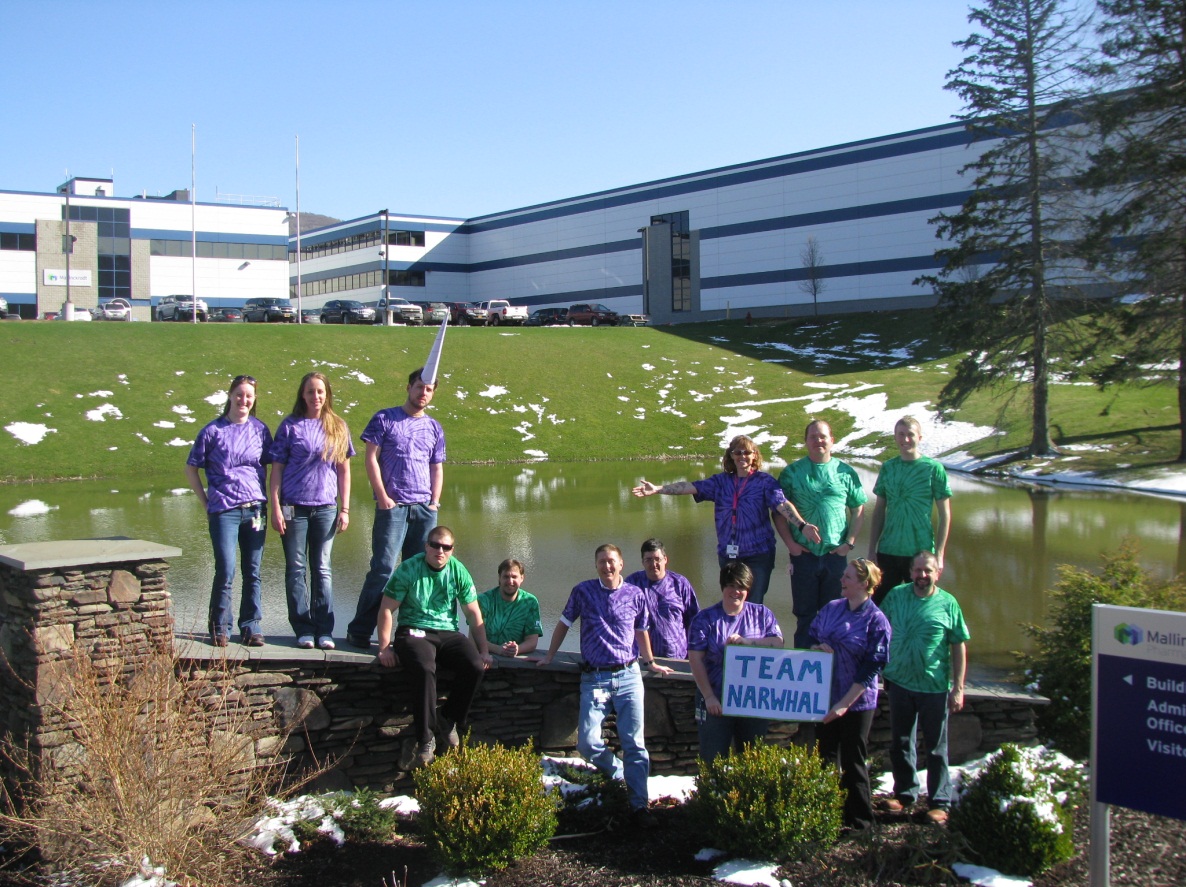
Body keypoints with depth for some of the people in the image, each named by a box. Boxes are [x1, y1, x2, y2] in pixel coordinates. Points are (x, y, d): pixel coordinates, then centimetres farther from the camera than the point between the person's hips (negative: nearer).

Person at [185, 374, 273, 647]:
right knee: (225, 573, -6)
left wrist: (266, 501, 7)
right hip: (224, 511, -3)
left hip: (255, 509, 3)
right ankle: (219, 628, 9)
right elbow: (191, 469, 8)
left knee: (252, 573, 6)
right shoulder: (213, 431, 2)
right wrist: (206, 503, 3)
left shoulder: (260, 430, 9)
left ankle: (251, 627, 15)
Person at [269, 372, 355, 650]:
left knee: (322, 568, 4)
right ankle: (303, 630, 7)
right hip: (294, 507, -1)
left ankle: (324, 631, 7)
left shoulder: (338, 427, 9)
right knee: (296, 569, 2)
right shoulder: (290, 426, 3)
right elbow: (277, 468, 2)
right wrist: (275, 507, -5)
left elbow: (344, 470, 11)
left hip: (326, 508, 1)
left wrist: (345, 509, 5)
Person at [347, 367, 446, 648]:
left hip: (425, 509, 5)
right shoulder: (384, 419, 5)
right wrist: (383, 497, -8)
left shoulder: (434, 428, 17)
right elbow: (371, 458, 0)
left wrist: (435, 501, 4)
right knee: (383, 569, -9)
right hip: (393, 506, -4)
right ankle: (358, 632, -3)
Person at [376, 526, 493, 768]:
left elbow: (474, 614, 10)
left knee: (475, 666, -26)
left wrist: (484, 650, 5)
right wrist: (385, 648, -8)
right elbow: (386, 610, -1)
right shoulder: (408, 570, -4)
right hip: (414, 632, -3)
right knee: (425, 668, -37)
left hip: (448, 633, 4)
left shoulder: (458, 571, 6)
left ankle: (449, 720, -1)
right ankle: (425, 739, -25)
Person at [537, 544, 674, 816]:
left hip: (629, 676, 0)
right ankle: (621, 775, 16)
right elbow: (564, 624, 16)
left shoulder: (635, 595, 6)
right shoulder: (583, 591, 4)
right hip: (594, 678, 0)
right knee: (588, 742, -10)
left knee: (634, 743, -4)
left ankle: (639, 803, 2)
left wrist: (650, 662, 25)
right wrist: (549, 657, 20)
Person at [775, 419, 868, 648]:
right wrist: (790, 543, -5)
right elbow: (779, 512, 4)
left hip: (836, 553, 1)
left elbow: (858, 510, 9)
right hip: (803, 553, -1)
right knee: (804, 612, 6)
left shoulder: (845, 472, 5)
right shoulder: (791, 472, 3)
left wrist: (849, 543, -1)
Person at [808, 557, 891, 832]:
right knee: (826, 758, 12)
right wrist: (817, 647, -10)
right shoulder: (830, 609, 4)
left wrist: (844, 704, -18)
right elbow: (810, 638, 15)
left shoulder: (876, 621, -12)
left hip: (858, 703, -5)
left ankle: (859, 820, 19)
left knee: (852, 763, 5)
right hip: (825, 699, 5)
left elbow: (872, 669, -14)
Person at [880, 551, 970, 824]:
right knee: (900, 743, 14)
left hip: (935, 687, -3)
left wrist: (958, 688, -7)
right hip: (899, 682, 3)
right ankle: (905, 793, 29)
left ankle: (939, 802, 15)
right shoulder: (896, 596, 1)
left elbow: (959, 647, -3)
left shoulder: (948, 604, -5)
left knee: (936, 747, 6)